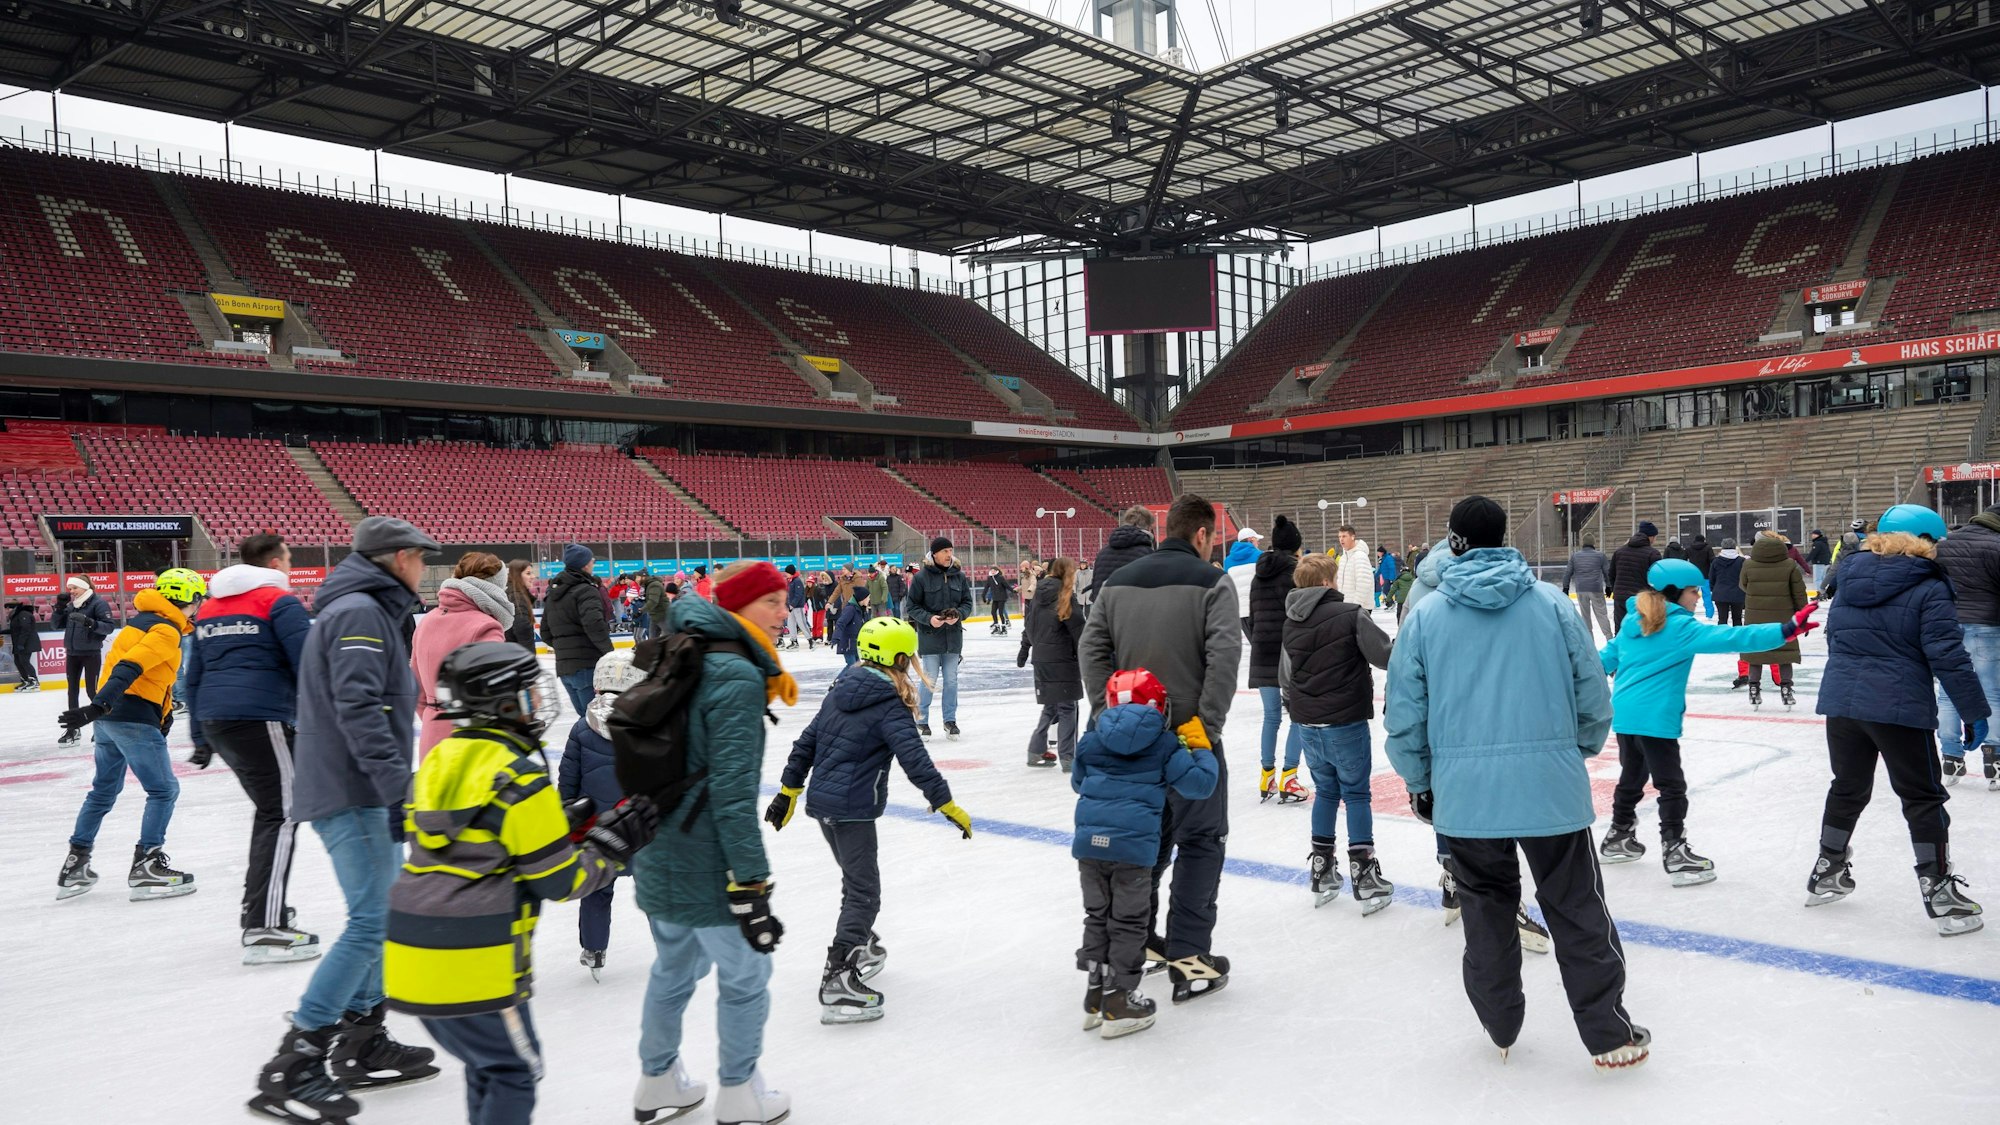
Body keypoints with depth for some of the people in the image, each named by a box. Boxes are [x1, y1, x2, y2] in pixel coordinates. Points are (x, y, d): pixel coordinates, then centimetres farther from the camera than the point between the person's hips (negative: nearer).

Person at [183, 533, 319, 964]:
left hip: (215, 719, 9)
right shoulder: (279, 601, -5)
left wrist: (201, 738, 28)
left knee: (267, 808, 21)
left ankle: (258, 906, 28)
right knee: (282, 815, -8)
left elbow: (192, 679, 23)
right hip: (261, 718, -9)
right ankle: (265, 929, -15)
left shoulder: (209, 607, 20)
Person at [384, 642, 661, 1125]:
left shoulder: (440, 759, 10)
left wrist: (565, 829, 15)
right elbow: (558, 881, -11)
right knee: (514, 1070, 9)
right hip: (475, 963, -8)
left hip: (414, 955, 8)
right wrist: (616, 845, 1)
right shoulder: (520, 776, -15)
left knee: (486, 1063, 23)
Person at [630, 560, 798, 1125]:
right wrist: (750, 885, -23)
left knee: (675, 965, 26)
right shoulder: (737, 679, -21)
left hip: (657, 857, 9)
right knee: (745, 974, 11)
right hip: (705, 866, -9)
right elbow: (732, 792, -26)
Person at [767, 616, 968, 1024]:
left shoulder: (840, 691, 10)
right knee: (864, 893, -6)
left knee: (857, 879, 26)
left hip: (821, 801, 9)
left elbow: (806, 742, 13)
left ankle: (862, 947, 43)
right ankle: (837, 981, -14)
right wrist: (948, 806, -18)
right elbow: (915, 760, -21)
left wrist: (789, 790, 20)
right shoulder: (890, 705, -14)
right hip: (852, 808, -9)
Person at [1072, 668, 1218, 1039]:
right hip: (1132, 845, -4)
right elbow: (1199, 784, -1)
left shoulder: (1091, 741, 11)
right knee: (1128, 923, 8)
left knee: (1097, 915, 18)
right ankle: (1118, 1002, 12)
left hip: (1089, 841, 4)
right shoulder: (1165, 745, 1)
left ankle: (1096, 995, 25)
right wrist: (1203, 753, 18)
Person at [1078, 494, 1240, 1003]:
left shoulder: (1119, 580, 8)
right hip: (1189, 736, -5)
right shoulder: (1212, 582, -8)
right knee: (1200, 842, 5)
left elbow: (1091, 647, 5)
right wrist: (1206, 724, -14)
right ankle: (1188, 958, 4)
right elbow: (1224, 654, -19)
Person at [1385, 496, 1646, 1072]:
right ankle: (1609, 1035, 17)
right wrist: (1580, 751, 21)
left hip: (1464, 792, 1)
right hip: (1551, 786, 0)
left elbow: (1404, 716, 0)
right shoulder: (1551, 603, -1)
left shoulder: (1425, 616, -2)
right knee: (1577, 909, 10)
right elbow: (1592, 697, 3)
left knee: (1486, 906, 17)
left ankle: (1500, 1025, 28)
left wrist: (1418, 781, 14)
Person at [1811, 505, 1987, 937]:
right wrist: (1974, 711, -7)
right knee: (1923, 798, 5)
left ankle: (1826, 874, 28)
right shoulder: (1928, 590, -10)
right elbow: (1948, 657, -13)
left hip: (1841, 701, 6)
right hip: (1898, 708, -6)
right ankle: (1939, 892, 7)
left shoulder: (1850, 582, 9)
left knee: (1848, 787, 20)